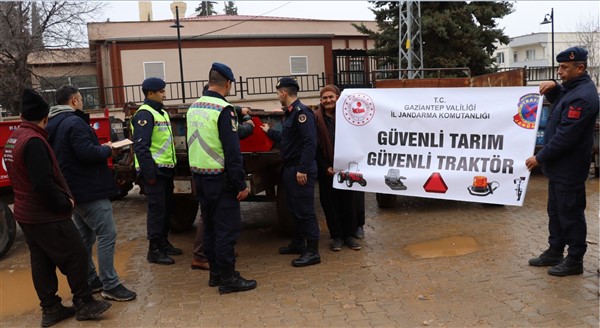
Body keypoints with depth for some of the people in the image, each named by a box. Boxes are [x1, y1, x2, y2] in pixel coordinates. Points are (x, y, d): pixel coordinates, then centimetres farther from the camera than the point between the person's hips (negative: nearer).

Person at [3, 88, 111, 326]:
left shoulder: (13, 139, 9)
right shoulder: (33, 141, -22)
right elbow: (43, 183, -27)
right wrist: (65, 203, -14)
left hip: (26, 213, 9)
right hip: (47, 216, -9)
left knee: (41, 261, 14)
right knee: (75, 257, 1)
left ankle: (50, 309, 22)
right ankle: (84, 304, 10)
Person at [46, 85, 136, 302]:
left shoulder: (54, 124, 14)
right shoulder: (74, 122, -17)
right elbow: (87, 153, -26)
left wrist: (99, 148, 11)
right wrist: (107, 149, -8)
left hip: (75, 190, 11)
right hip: (90, 190, -11)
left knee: (85, 237, 17)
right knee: (107, 235, -7)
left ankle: (90, 281, 26)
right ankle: (110, 286, -5)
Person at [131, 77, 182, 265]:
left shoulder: (161, 112, 17)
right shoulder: (145, 114, -13)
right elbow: (141, 147, -19)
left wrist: (172, 166, 19)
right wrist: (149, 173, -21)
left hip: (165, 170, 10)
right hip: (154, 171, -9)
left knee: (167, 208, 16)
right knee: (157, 209, -5)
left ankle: (163, 243, 29)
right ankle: (154, 251, 3)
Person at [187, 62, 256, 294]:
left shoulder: (194, 108, 10)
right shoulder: (223, 109, -16)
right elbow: (232, 151, -19)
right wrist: (241, 184, -16)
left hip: (199, 176, 9)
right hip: (220, 179, -9)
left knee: (210, 225, 16)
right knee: (227, 228, -1)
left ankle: (215, 273, 26)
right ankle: (228, 279, 4)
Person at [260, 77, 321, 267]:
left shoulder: (301, 112, -17)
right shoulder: (290, 113, 14)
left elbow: (310, 143, -24)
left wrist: (303, 169, -26)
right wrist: (269, 132, 35)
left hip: (300, 170, -10)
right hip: (290, 169, 10)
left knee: (305, 210, -5)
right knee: (294, 209, 18)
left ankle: (312, 252, 3)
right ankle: (298, 244, 31)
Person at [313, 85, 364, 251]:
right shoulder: (316, 118, -2)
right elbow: (315, 146, -3)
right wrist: (325, 167, -10)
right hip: (327, 170, 0)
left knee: (349, 202, 7)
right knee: (331, 203, 6)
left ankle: (349, 234, 21)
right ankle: (337, 236, 19)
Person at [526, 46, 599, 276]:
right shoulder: (573, 88, 9)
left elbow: (565, 136, -25)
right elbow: (558, 102, 30)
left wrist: (540, 158, -17)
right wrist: (553, 88, 7)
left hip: (569, 169, -10)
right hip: (560, 165, 10)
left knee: (570, 214, 1)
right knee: (556, 211, 18)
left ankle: (575, 260, 13)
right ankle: (555, 252, 29)